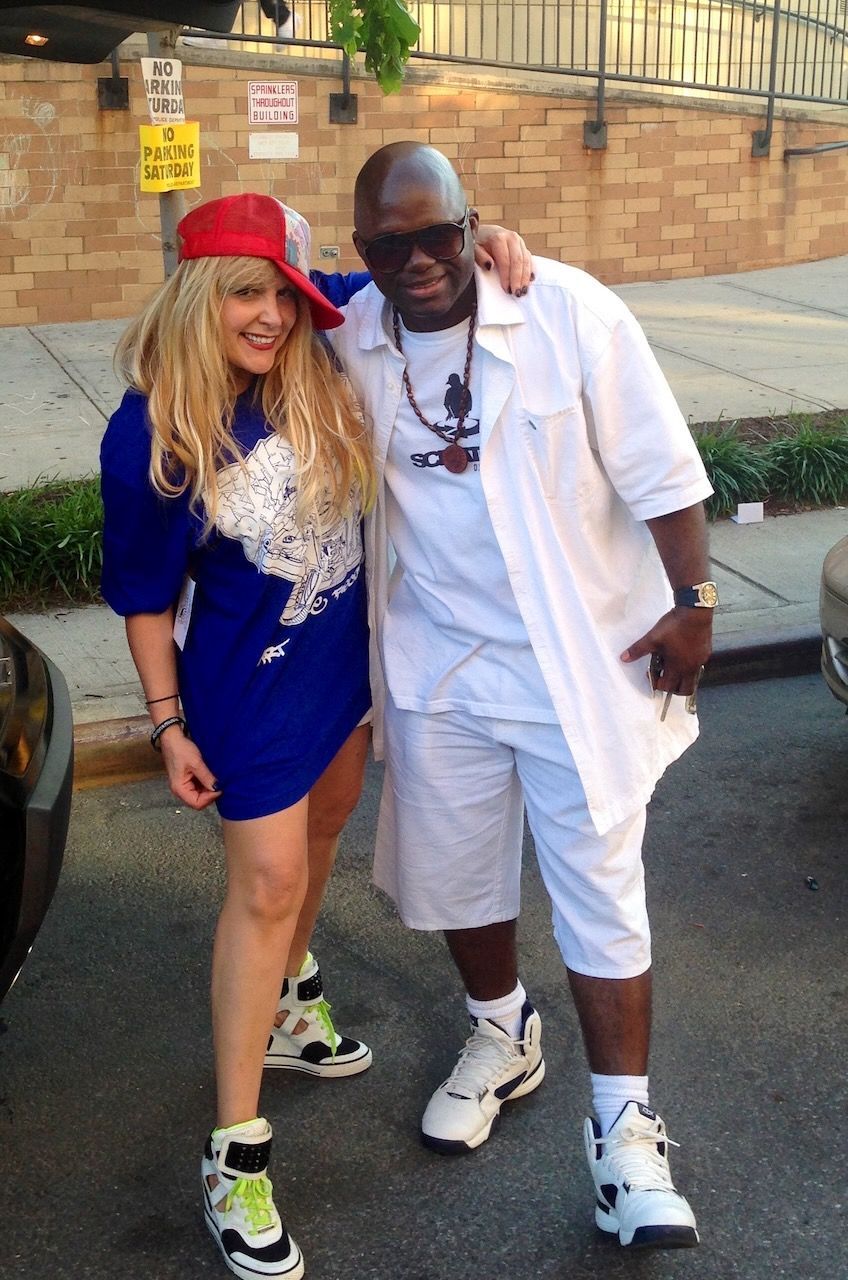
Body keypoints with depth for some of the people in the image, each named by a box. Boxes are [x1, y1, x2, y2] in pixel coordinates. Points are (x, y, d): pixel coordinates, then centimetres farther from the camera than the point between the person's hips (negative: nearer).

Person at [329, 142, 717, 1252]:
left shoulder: (570, 311, -15)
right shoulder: (350, 345, -4)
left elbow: (662, 468, -9)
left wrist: (691, 600, -8)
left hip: (587, 661, -4)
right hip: (438, 666, 4)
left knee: (600, 897, 1)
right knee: (455, 872, 18)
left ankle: (623, 1127, 17)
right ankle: (503, 1038, 45)